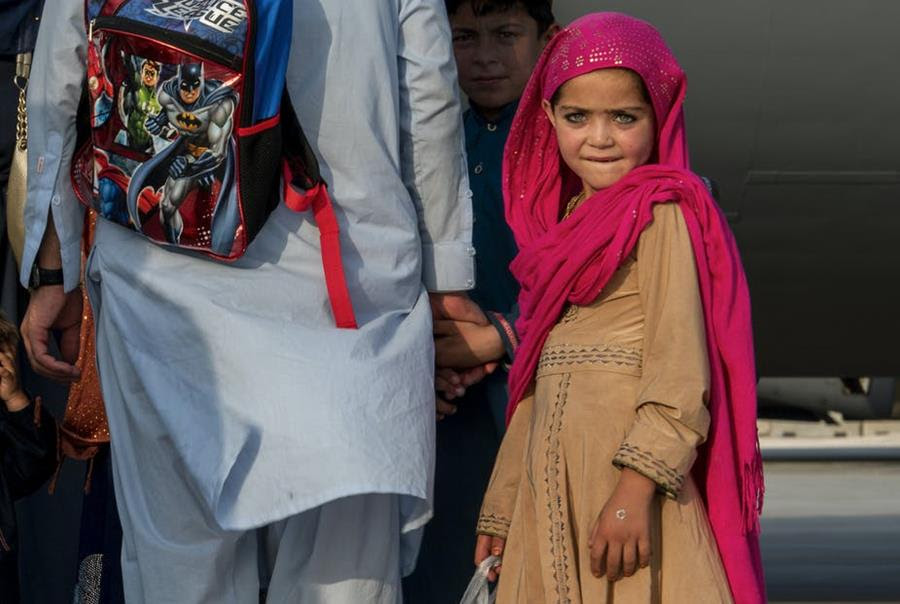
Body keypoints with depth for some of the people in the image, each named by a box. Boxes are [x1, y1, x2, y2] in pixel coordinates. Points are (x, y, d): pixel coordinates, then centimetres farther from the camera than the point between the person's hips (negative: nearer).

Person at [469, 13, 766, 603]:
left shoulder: (663, 214, -6)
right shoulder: (564, 227, 19)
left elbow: (679, 370, -15)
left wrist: (637, 487, -24)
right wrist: (503, 506, 19)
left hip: (628, 478, -7)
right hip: (552, 486, 7)